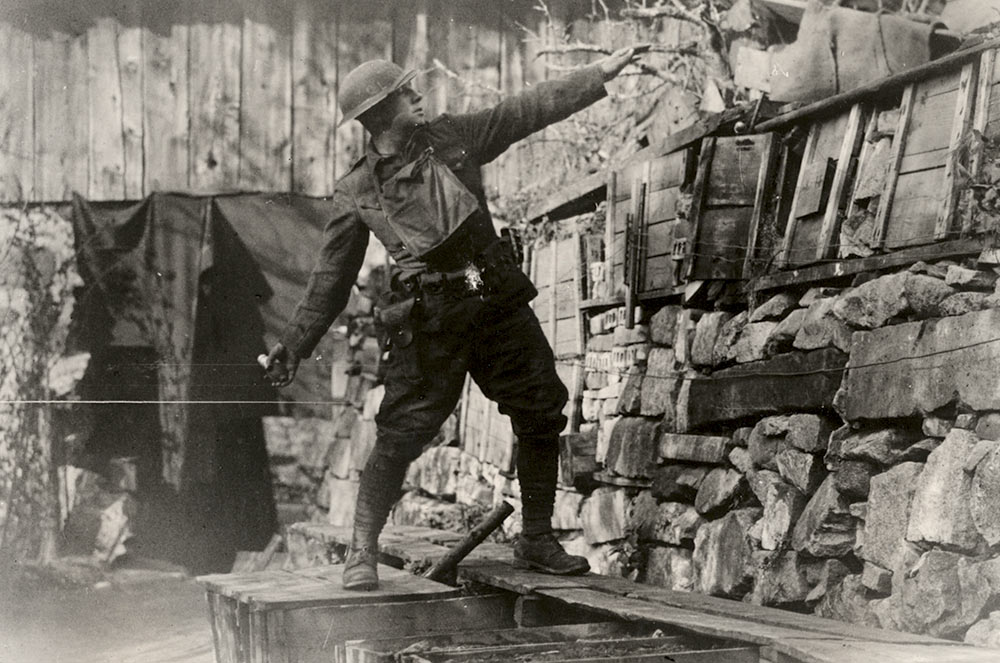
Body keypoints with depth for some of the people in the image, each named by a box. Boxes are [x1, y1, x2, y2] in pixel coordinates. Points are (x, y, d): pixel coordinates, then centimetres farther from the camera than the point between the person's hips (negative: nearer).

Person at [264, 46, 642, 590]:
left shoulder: (451, 138, 9)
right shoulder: (355, 193, 1)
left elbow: (528, 110, 12)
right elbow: (330, 279, 6)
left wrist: (601, 73, 11)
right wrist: (292, 346, 4)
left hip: (499, 304, 4)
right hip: (429, 322, -4)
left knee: (542, 417, 6)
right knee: (401, 433, -11)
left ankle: (537, 541, 21)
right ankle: (362, 551, 4)